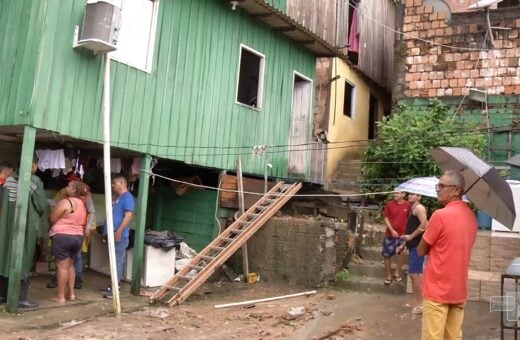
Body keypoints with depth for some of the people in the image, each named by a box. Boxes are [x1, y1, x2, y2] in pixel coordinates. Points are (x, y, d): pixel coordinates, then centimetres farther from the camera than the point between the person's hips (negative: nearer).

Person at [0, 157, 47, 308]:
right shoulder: (34, 180, -12)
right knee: (23, 260, 0)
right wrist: (35, 215, 9)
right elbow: (42, 205, -11)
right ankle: (21, 298, 3)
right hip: (27, 226, -6)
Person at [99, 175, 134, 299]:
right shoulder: (119, 197, 19)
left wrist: (118, 232, -25)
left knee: (117, 262, -6)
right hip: (114, 236, 10)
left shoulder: (127, 197, -12)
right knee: (114, 262, 13)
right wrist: (108, 233, 23)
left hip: (120, 237, -10)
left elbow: (128, 216, -22)